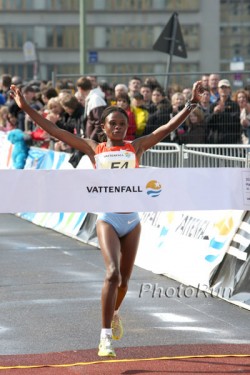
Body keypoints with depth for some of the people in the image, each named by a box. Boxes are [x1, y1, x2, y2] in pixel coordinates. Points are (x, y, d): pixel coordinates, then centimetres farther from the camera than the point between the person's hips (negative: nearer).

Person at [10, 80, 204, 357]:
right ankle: (105, 337, -18)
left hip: (132, 220, 3)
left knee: (124, 279, 14)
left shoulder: (136, 147, 4)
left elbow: (169, 127, -3)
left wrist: (192, 103, -12)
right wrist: (26, 108, -4)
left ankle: (114, 313, 46)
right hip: (107, 219, -3)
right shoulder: (95, 149, 2)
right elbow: (56, 132, -1)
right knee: (113, 273, -20)